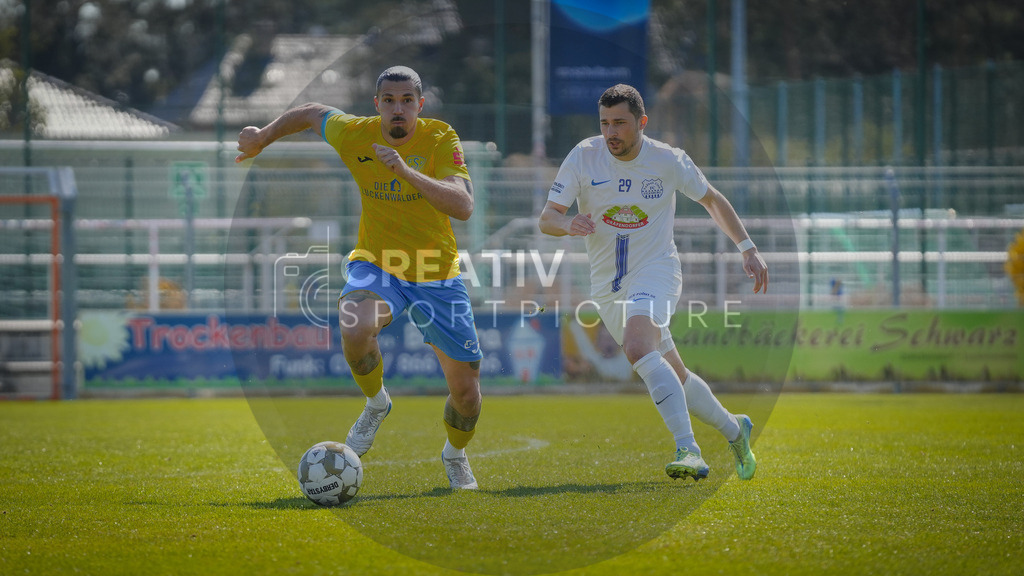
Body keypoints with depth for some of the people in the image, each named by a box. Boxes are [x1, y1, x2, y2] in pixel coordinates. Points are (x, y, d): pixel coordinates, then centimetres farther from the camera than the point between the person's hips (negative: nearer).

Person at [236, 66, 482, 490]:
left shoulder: (441, 140, -15)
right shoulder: (354, 135, -9)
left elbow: (463, 207, -29)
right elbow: (314, 113, 14)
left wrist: (407, 172, -39)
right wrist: (263, 137, 14)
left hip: (437, 276, 0)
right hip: (377, 264, 0)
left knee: (466, 390, 5)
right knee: (355, 330, -35)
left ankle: (455, 455, 39)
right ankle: (376, 404, -4)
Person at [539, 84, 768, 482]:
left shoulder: (669, 161, -7)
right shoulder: (583, 158, -6)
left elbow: (711, 199, 10)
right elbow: (546, 218, -10)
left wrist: (748, 249, 8)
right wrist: (568, 224, -33)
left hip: (656, 271, -4)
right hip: (607, 285, 4)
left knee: (637, 347, -32)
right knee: (673, 376, 11)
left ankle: (687, 450, -38)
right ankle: (733, 429, 35)